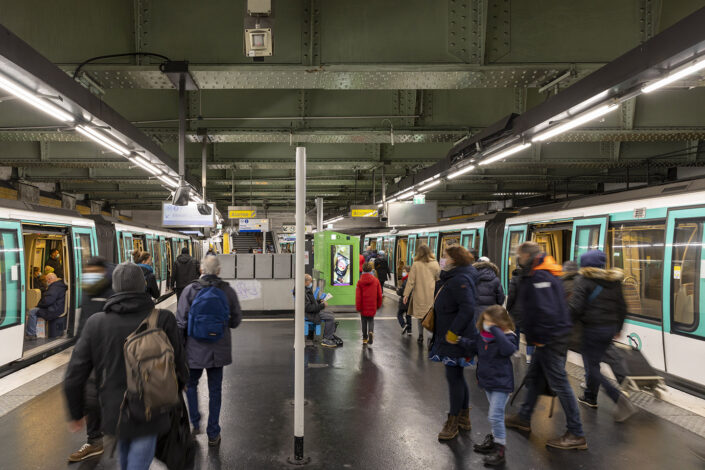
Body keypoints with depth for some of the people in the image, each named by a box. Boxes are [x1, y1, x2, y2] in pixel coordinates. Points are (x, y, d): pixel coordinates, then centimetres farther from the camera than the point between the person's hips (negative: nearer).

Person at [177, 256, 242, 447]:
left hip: (194, 350, -1)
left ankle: (194, 423, 25)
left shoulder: (190, 290, -10)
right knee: (215, 390, 12)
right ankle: (213, 434, 19)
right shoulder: (228, 291, -6)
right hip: (218, 350, 1)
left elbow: (181, 322, -7)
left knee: (191, 384, 22)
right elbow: (236, 320, 2)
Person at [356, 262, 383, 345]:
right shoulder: (376, 280, -5)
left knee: (364, 322, 16)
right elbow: (379, 294, 1)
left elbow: (358, 296, -11)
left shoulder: (360, 282, -11)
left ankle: (365, 338, 25)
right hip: (373, 307, 1)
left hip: (363, 307, -1)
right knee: (371, 320, 17)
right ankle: (371, 332, -11)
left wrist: (358, 307, -2)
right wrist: (378, 305, 15)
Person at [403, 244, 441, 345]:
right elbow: (439, 279, 7)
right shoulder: (435, 264, -1)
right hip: (432, 295, 1)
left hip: (419, 294, -1)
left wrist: (406, 294, 1)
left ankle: (421, 336, 17)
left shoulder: (416, 265, -8)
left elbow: (411, 281, -5)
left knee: (420, 314, 12)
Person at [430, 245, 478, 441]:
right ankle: (464, 417, 32)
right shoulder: (450, 277, 12)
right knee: (457, 376, 18)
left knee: (453, 376, -1)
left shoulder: (460, 280, -20)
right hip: (450, 336, 11)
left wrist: (453, 332, -25)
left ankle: (453, 422, 13)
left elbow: (468, 308, -28)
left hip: (456, 338, -11)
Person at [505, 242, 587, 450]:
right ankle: (524, 419, 34)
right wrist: (534, 336, 18)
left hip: (551, 338, -11)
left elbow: (545, 310, -27)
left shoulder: (539, 276, -19)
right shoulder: (545, 273, 15)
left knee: (559, 383, -4)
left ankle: (576, 435, 5)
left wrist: (539, 337, -18)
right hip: (550, 336, 11)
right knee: (533, 377, 20)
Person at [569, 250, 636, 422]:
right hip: (610, 329, 7)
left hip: (592, 328, -7)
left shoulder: (583, 280, -12)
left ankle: (619, 398, -15)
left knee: (592, 367, 0)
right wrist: (617, 328, 24)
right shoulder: (614, 281, 9)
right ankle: (590, 397, 33)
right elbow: (622, 307, 15)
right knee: (594, 363, 21)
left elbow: (575, 307, -19)